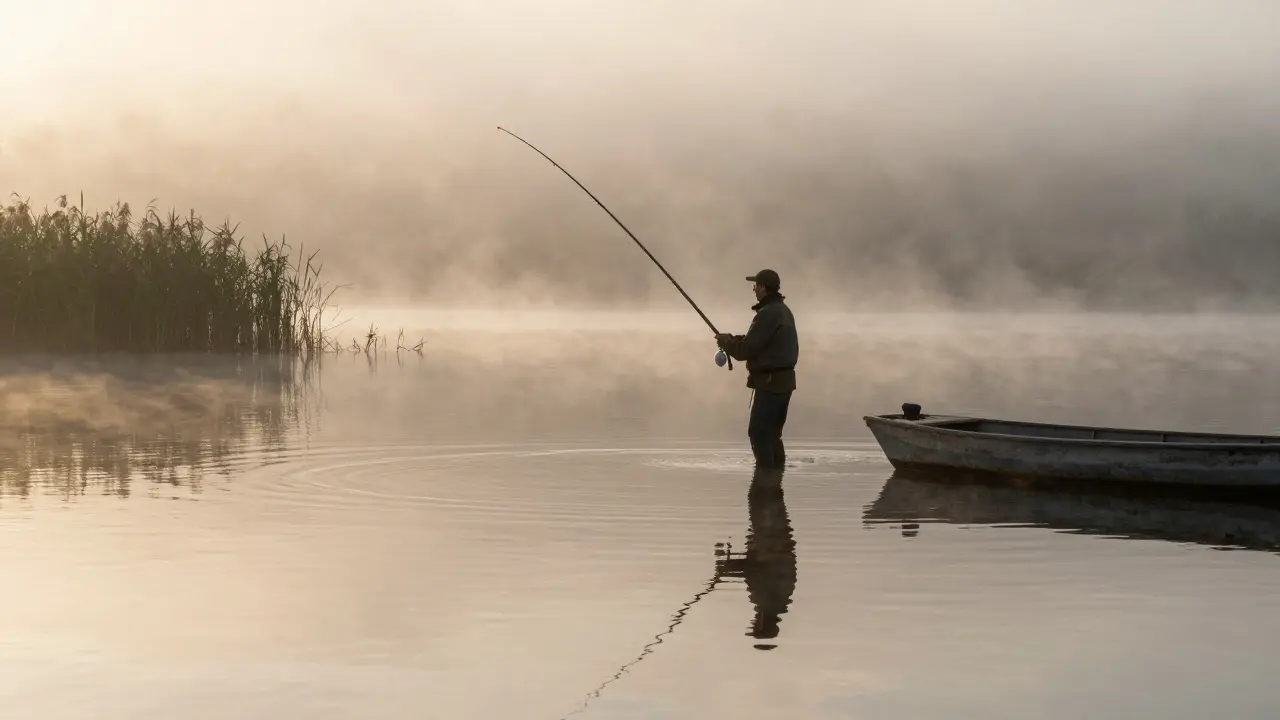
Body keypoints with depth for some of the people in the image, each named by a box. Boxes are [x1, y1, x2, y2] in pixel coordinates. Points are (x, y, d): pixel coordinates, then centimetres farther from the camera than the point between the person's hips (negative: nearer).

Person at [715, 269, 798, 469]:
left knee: (758, 432, -7)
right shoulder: (783, 310, 14)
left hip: (770, 381, -10)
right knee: (771, 433, 16)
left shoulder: (768, 314, -18)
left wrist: (727, 342, 1)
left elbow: (747, 350, -17)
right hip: (783, 380, 10)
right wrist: (733, 340, 14)